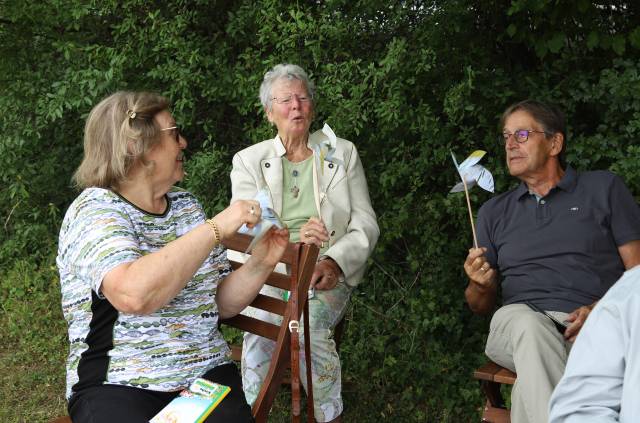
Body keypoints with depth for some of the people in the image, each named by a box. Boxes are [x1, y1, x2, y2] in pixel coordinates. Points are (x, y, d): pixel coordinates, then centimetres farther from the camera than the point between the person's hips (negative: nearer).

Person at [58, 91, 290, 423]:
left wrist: (259, 264, -4)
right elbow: (134, 295, -28)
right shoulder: (94, 210, -9)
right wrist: (216, 228, -23)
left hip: (207, 371, 4)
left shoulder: (186, 205, 11)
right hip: (117, 385, -4)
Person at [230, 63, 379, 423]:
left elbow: (366, 224, 5)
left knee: (308, 325, -31)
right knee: (259, 326, -33)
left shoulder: (343, 153, 11)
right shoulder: (249, 161, 10)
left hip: (327, 272, 0)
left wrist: (333, 261, -15)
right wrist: (291, 240, -21)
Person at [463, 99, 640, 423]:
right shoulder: (493, 212, 23)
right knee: (528, 323, -36)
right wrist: (480, 285, -3)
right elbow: (480, 305, 22)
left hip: (589, 326, -3)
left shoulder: (603, 188, 15)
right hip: (517, 320, 3)